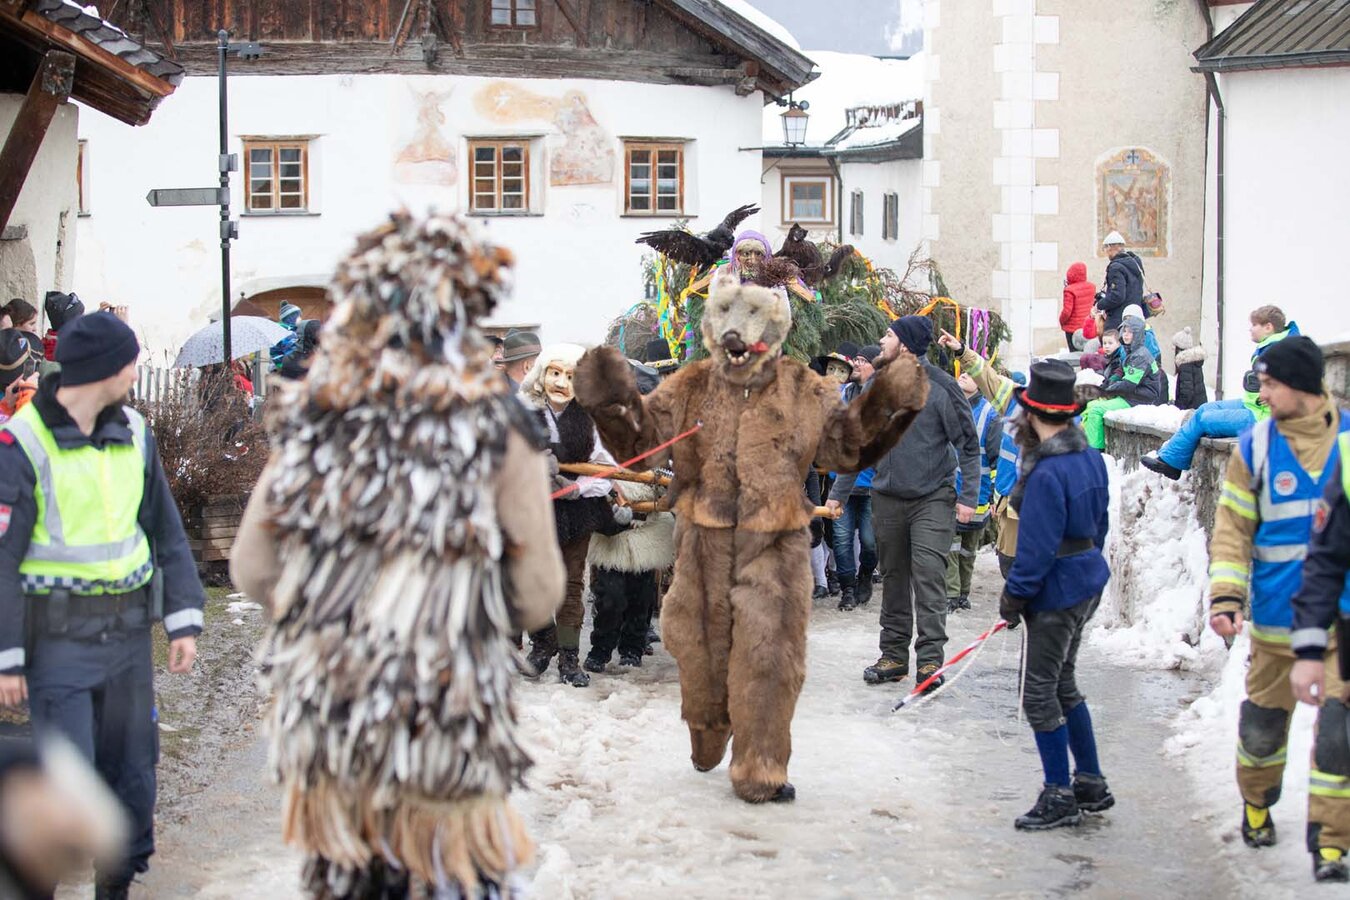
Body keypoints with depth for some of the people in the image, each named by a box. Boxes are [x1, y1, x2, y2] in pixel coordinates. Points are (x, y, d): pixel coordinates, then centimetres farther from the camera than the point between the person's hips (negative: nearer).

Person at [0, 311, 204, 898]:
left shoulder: (133, 433, 7)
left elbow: (166, 529, 13)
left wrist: (184, 618, 7)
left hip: (128, 630, 6)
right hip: (59, 636, -5)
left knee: (132, 772, 11)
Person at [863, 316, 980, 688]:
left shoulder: (939, 386, -9)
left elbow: (968, 445, -4)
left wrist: (968, 497, -9)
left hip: (933, 498, -5)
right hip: (887, 499, 5)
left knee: (928, 575, -12)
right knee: (893, 578, 11)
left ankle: (930, 660, -9)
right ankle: (894, 655, 19)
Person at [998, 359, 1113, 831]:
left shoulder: (1046, 473, -24)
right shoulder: (1090, 456, 4)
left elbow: (1038, 548, -22)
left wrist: (1014, 596, -11)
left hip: (1057, 590, -9)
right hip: (1088, 580, 10)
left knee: (1040, 694, 1)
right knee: (1064, 685, 20)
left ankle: (1059, 796, 8)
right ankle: (1092, 784, 27)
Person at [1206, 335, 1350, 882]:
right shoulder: (1255, 447, -3)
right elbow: (1233, 530, -1)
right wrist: (1226, 598, -12)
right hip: (1277, 616, 1)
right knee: (1264, 718, 12)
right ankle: (1257, 803, 39)